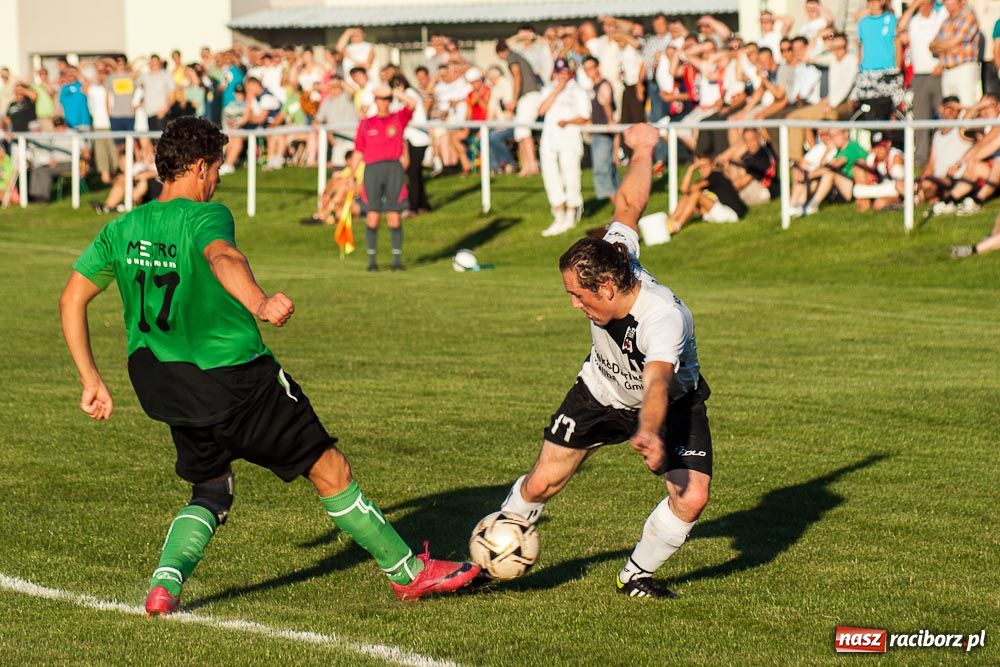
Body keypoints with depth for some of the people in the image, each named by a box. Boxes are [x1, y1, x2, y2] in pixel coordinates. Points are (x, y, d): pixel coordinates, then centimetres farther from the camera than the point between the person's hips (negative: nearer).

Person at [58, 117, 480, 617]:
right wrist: (259, 304, -56)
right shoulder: (205, 217, -16)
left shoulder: (120, 230, 3)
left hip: (160, 384, 6)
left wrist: (92, 381, 11)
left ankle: (165, 584, 0)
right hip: (238, 380, -6)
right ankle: (408, 572, 17)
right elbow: (222, 257, -39)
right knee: (329, 471, 8)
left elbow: (71, 300, 5)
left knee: (210, 492, 24)